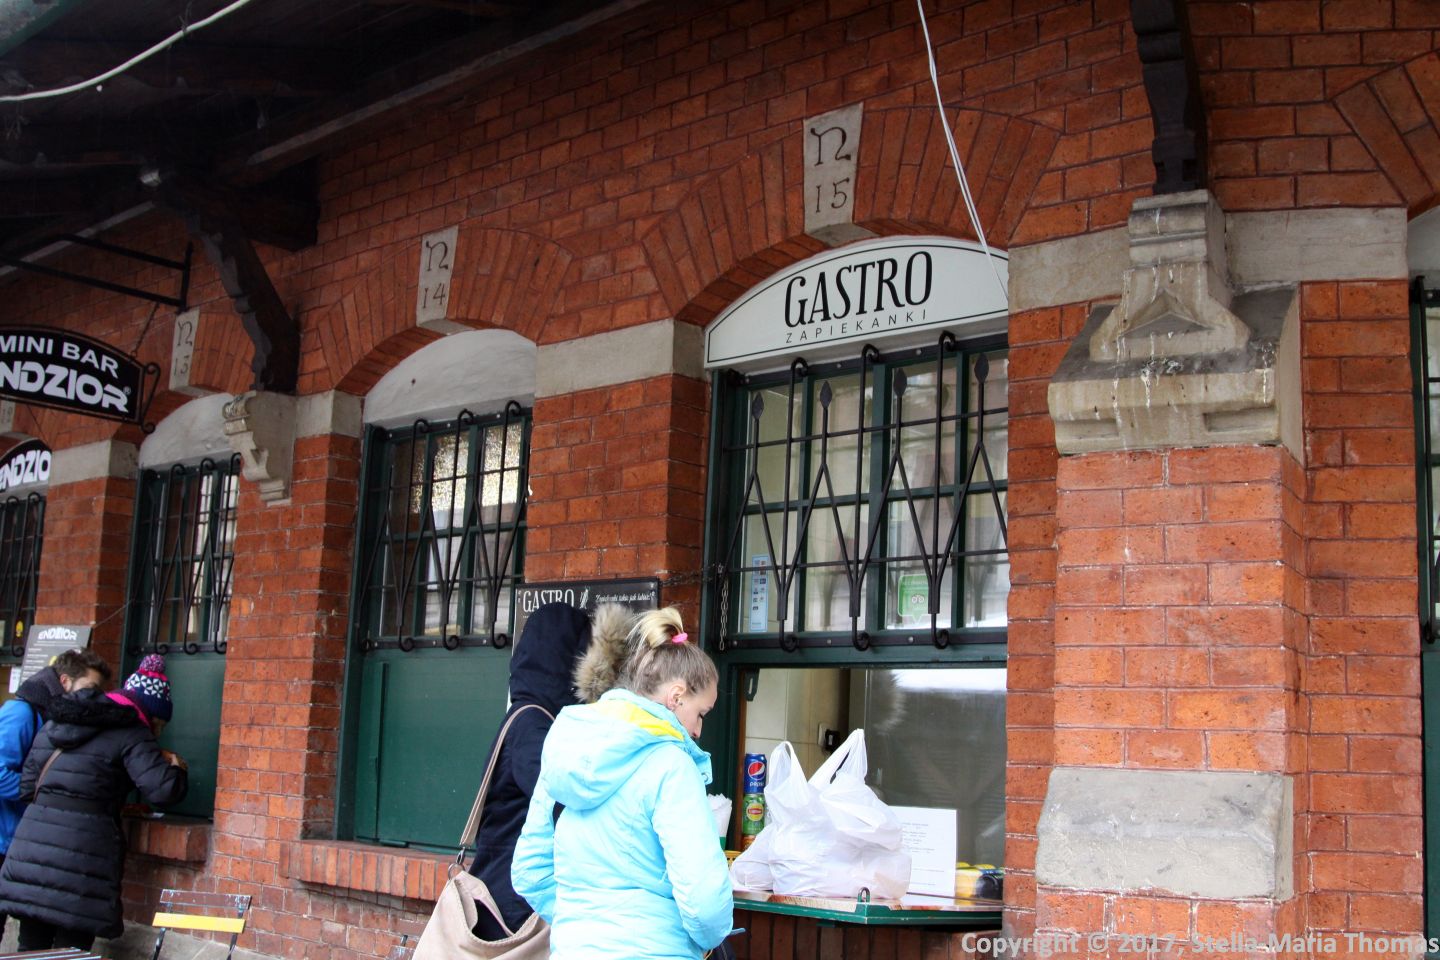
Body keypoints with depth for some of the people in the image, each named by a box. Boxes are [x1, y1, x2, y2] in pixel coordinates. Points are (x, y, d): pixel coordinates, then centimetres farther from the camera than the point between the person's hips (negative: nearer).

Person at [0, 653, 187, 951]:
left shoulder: (53, 725, 21)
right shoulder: (131, 733, -3)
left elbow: (27, 786, 21)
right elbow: (162, 788, -12)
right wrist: (176, 768, 8)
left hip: (31, 837, 6)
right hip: (81, 846, -6)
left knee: (32, 945, 12)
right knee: (71, 948, 2)